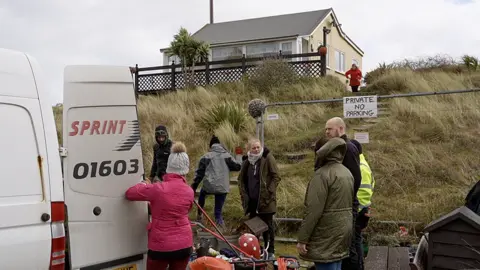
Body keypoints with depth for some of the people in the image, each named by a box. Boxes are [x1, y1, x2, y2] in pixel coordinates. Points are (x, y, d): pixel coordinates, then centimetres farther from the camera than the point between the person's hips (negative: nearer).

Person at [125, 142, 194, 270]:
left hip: (161, 245, -3)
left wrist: (144, 184, 17)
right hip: (184, 244, 3)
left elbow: (129, 193, -2)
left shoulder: (158, 189, -16)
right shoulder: (189, 191, -4)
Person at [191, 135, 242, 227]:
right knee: (218, 210, 8)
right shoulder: (227, 155, 5)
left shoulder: (206, 156, 5)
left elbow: (199, 173, 5)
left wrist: (194, 187, 10)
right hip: (223, 187, 0)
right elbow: (237, 167, 2)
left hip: (209, 186, 0)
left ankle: (199, 215, 39)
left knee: (202, 194, 35)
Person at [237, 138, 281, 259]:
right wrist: (244, 195, 5)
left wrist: (269, 192, -15)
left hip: (265, 200, -5)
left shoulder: (268, 158, -7)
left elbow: (276, 177, -9)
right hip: (252, 200, 5)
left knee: (268, 226, 4)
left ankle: (270, 252, 13)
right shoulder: (247, 162, 7)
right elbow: (241, 179, 16)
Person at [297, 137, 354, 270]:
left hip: (327, 235, -9)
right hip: (342, 232, 9)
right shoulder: (347, 172, 11)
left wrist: (302, 238, -16)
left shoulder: (323, 174, -16)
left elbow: (313, 210, -20)